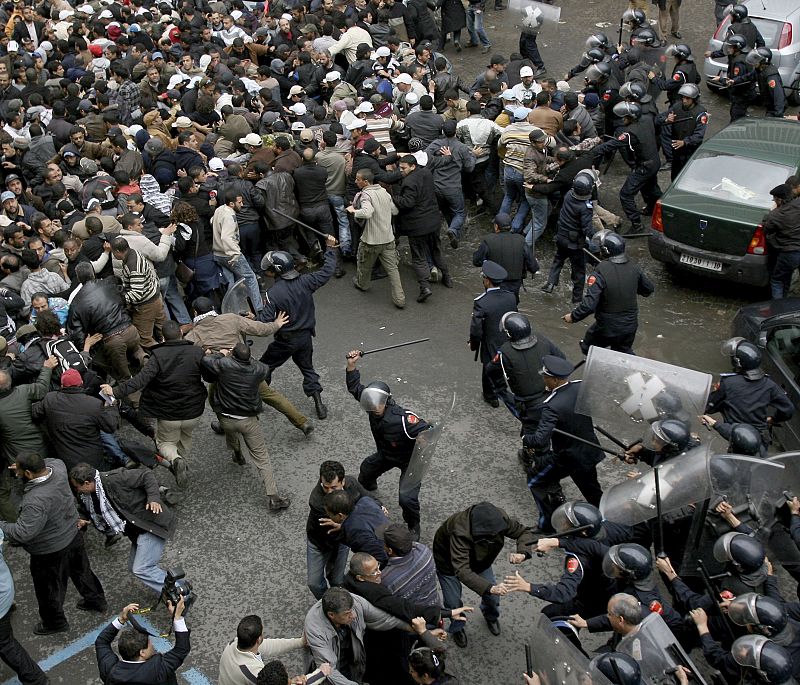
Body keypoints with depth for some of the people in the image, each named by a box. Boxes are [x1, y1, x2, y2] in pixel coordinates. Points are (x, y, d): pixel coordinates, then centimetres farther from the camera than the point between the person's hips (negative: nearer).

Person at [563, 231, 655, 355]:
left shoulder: (601, 272, -25)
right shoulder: (633, 267, -7)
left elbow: (589, 303, -29)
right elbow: (649, 289, 9)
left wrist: (573, 316, -14)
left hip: (607, 328, -5)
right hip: (630, 325, 5)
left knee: (588, 348, 22)